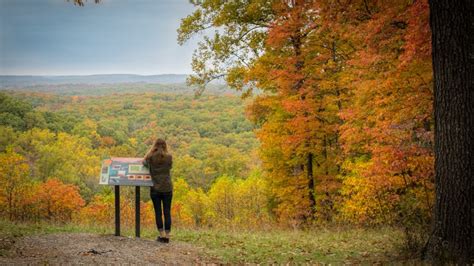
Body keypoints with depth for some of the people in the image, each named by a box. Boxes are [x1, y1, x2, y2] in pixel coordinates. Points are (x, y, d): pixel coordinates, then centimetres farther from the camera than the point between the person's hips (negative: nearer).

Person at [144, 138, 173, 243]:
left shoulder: (151, 157, -6)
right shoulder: (169, 157, -5)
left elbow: (144, 162, 15)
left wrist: (151, 149, 14)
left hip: (155, 189, -1)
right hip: (167, 188, 1)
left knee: (158, 212, 6)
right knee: (167, 212, 5)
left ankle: (162, 235, 7)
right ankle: (167, 236, 7)